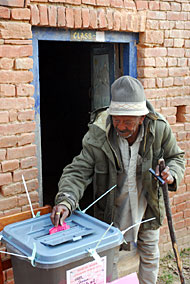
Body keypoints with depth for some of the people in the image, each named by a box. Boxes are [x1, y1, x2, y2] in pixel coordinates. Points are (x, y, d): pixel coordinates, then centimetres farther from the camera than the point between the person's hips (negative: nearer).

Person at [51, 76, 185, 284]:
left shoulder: (159, 129, -19)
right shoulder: (98, 134, -25)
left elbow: (175, 156, 0)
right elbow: (78, 171, -23)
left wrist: (171, 174, -23)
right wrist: (65, 200, -40)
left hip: (148, 206, 2)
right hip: (111, 210, -2)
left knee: (149, 256, 21)